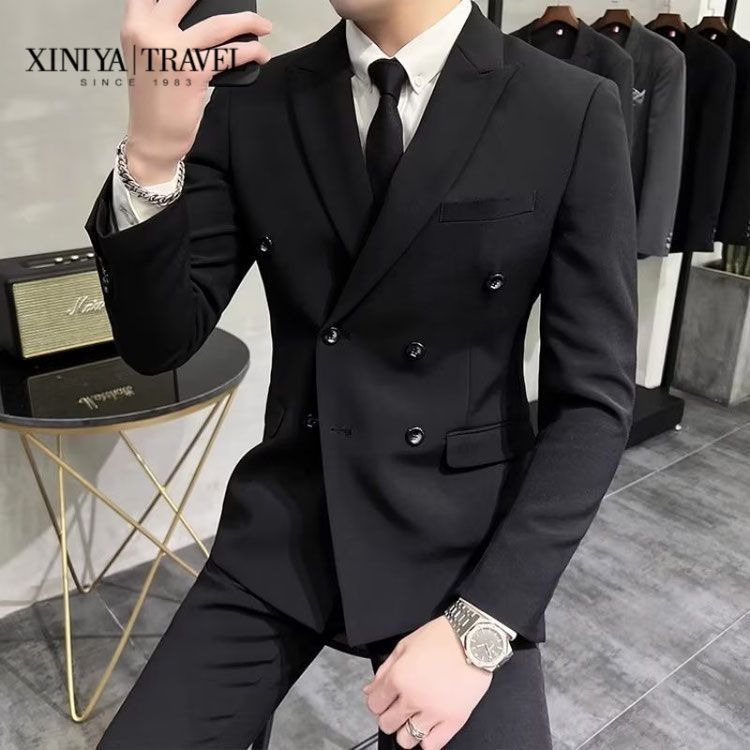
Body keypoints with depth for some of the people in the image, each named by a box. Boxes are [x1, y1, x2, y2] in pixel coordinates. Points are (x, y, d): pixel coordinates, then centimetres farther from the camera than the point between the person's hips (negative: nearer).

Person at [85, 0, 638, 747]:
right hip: (283, 529, 2)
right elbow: (159, 342, -5)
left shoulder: (574, 113, -9)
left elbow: (593, 398, -9)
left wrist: (480, 625, -14)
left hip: (462, 543, -1)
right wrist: (152, 157, -23)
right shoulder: (251, 105, -2)